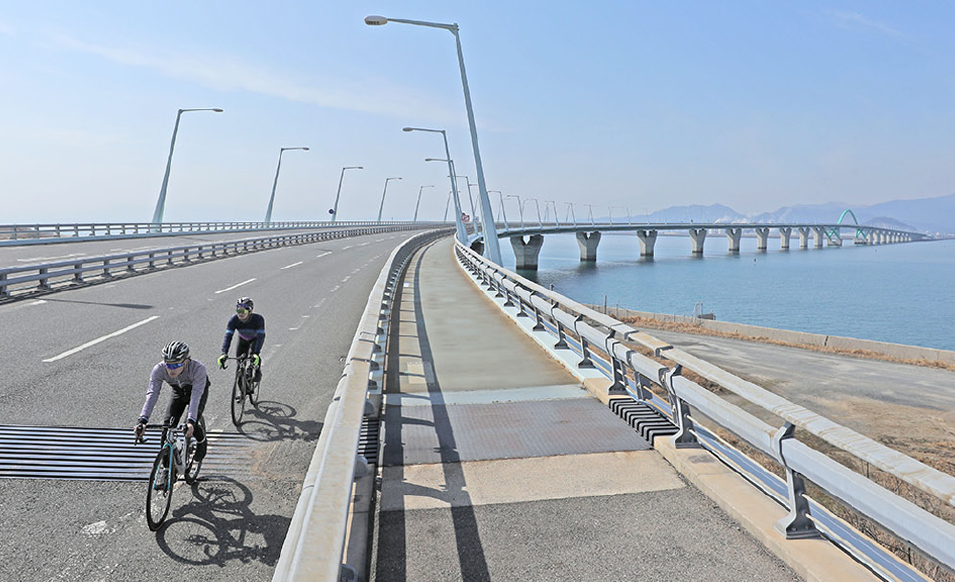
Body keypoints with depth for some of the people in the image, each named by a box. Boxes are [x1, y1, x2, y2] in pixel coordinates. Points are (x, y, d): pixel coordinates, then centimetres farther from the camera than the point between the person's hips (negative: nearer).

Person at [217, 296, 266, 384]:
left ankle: (258, 371, 0)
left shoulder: (258, 319, -37)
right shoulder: (233, 320, -31)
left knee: (253, 354, -29)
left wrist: (256, 353, -56)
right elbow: (228, 336, -37)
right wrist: (224, 353, -50)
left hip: (255, 338, -3)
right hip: (242, 339, 3)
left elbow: (261, 336, -44)